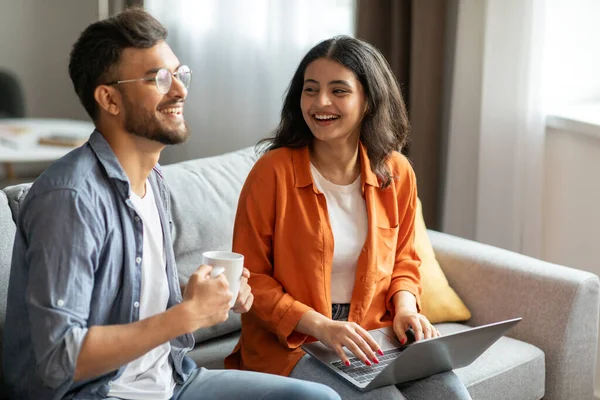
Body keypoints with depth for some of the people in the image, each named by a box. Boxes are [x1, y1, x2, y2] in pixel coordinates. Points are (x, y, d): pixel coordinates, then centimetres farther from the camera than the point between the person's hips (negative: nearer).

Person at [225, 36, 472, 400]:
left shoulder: (397, 173, 1)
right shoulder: (273, 171, -12)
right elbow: (250, 277, -8)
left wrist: (405, 308, -6)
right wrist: (321, 326, -19)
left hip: (371, 335, 4)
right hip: (289, 341, -4)